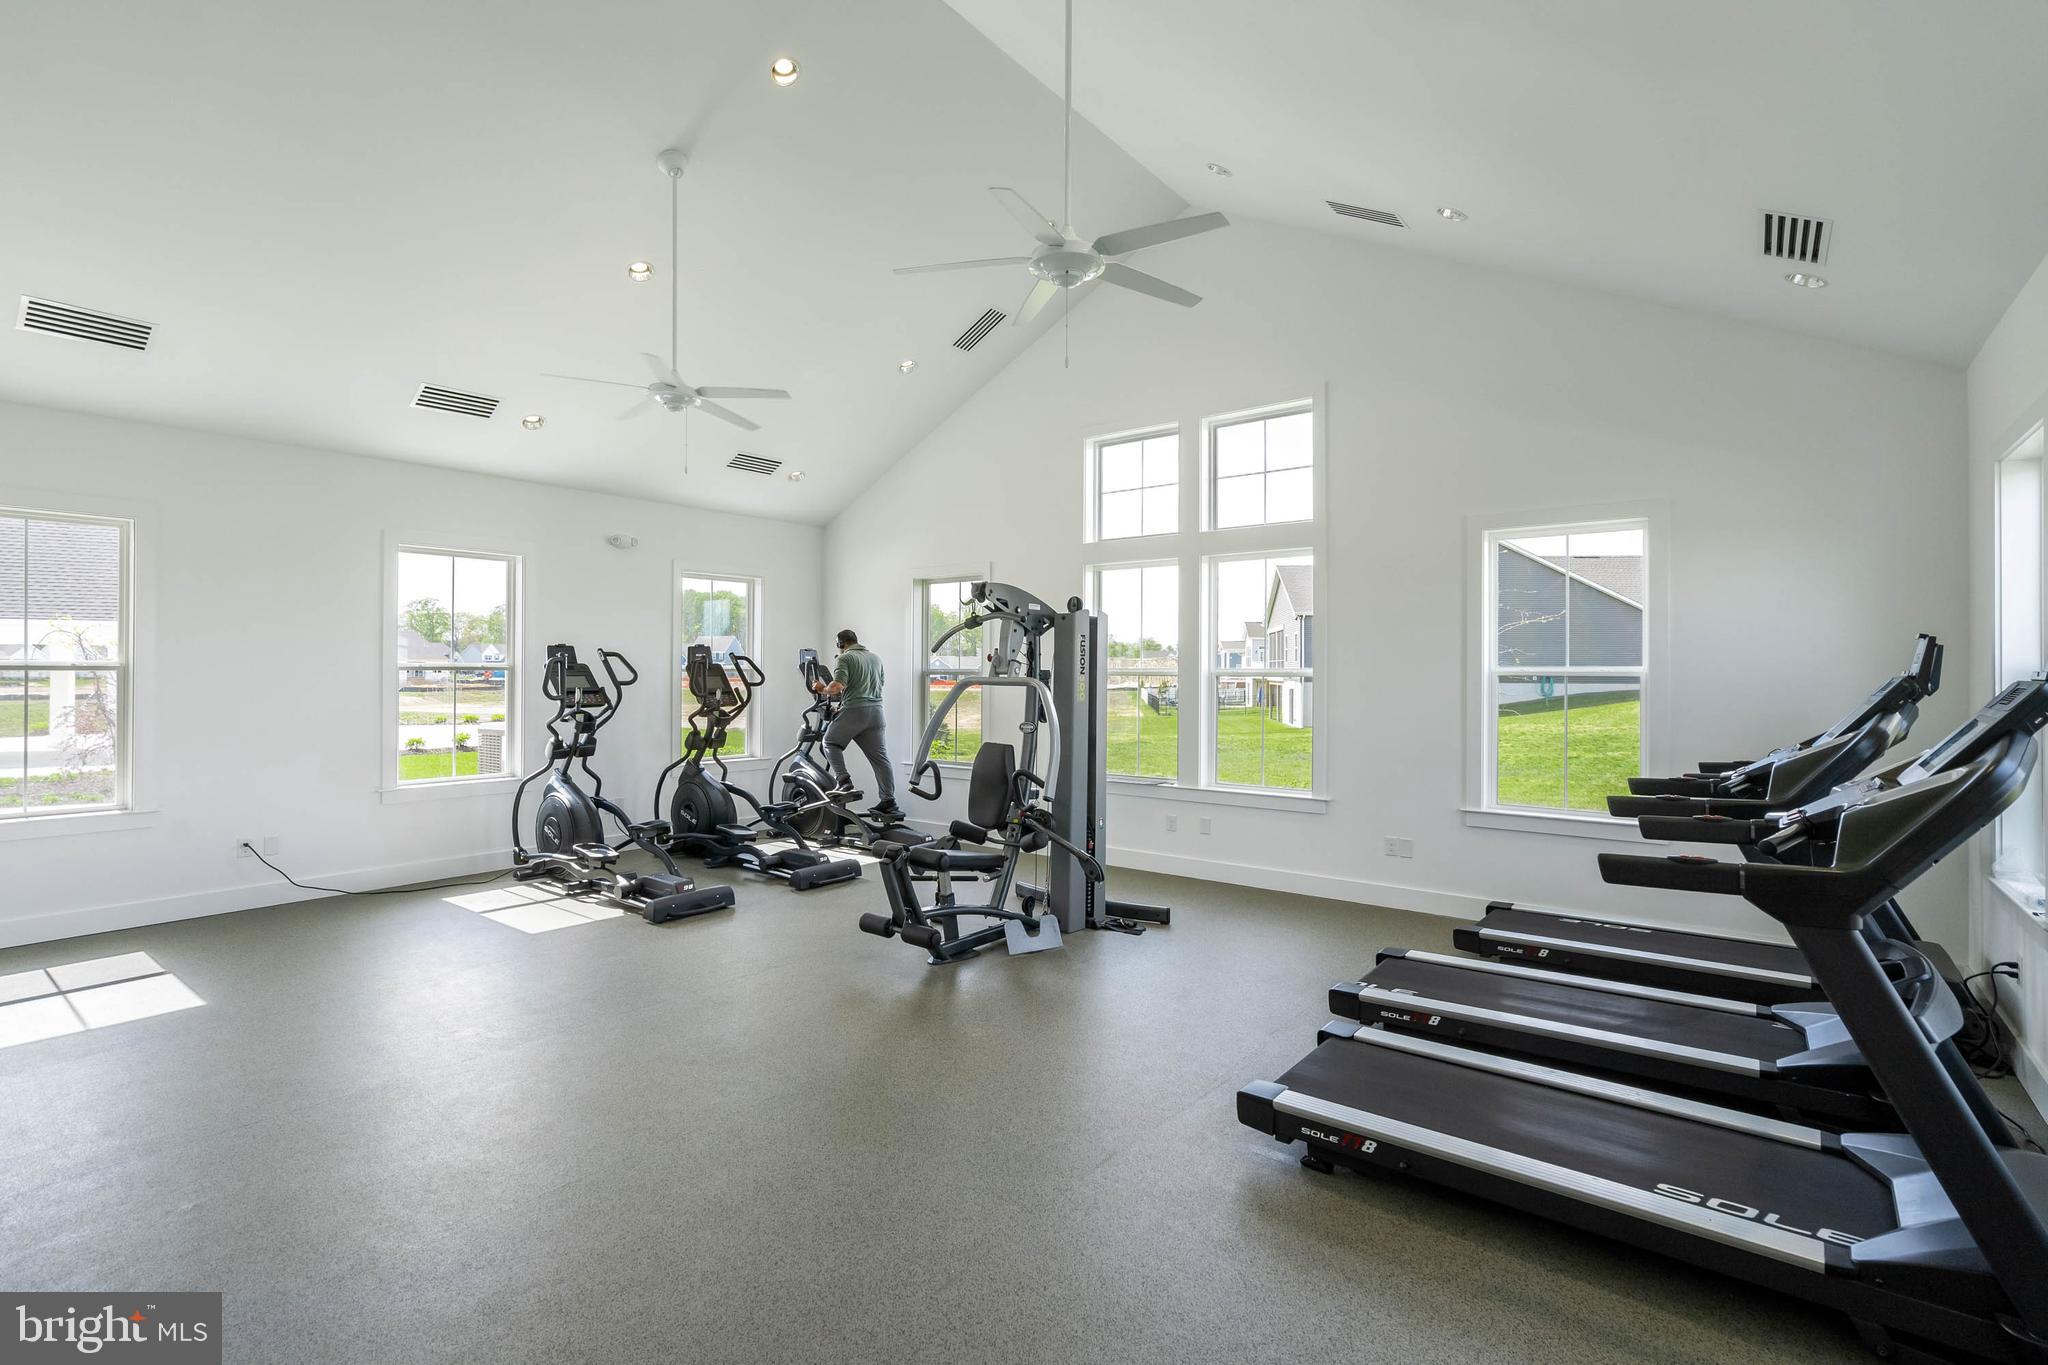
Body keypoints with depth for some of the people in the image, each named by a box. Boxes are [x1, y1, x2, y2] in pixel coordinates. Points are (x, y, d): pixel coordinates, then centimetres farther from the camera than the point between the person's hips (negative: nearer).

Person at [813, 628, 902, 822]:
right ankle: (889, 802, 1)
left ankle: (843, 779, -2)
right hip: (876, 710, 6)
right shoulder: (876, 657, 20)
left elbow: (838, 686, -14)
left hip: (854, 709, -6)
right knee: (880, 757, 4)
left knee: (831, 742, 15)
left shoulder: (845, 658, -2)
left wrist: (822, 690, 4)